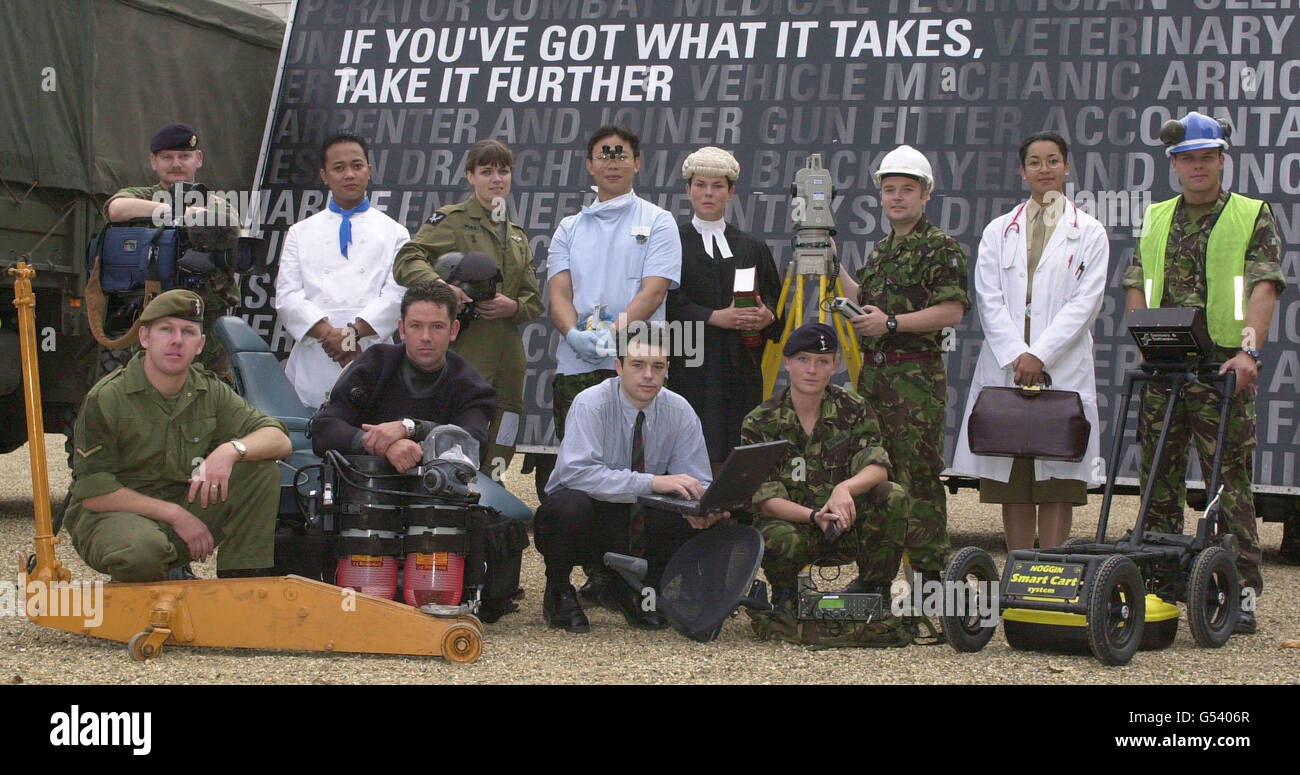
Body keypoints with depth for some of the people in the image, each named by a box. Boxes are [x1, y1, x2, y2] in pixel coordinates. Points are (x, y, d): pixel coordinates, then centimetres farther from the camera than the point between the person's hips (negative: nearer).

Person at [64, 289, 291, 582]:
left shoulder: (210, 392, 2)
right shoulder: (105, 399, -13)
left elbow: (280, 440, -2)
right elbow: (95, 495, -15)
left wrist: (231, 449, -24)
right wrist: (174, 514, -19)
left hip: (183, 508, 5)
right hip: (113, 514, -5)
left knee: (261, 468, -13)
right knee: (142, 550, -40)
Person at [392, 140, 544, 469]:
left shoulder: (517, 235, 23)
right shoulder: (452, 220, 3)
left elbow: (534, 300, 19)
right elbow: (407, 260, -11)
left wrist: (513, 306, -4)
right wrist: (439, 285, -31)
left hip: (507, 358, 6)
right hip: (464, 353, -6)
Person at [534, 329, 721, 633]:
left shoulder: (680, 412, -6)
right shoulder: (592, 404, -19)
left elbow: (696, 482, -7)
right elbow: (577, 471, -35)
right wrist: (652, 482, -44)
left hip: (639, 524, 4)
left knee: (698, 522, -22)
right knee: (570, 505, -38)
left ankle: (627, 590, 5)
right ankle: (558, 591, -6)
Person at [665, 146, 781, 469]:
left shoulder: (751, 247, 17)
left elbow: (773, 297, 15)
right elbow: (667, 301, -4)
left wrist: (767, 316, -8)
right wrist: (714, 317, -15)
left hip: (741, 367, 3)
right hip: (691, 367, -3)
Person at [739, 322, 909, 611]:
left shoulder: (852, 409, -2)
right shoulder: (759, 423, -8)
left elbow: (877, 467, -13)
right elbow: (765, 499, -13)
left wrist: (845, 488, -36)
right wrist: (814, 516, -32)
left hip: (846, 526, 2)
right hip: (792, 521, -2)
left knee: (893, 497, -26)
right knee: (781, 540, -38)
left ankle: (874, 587, -5)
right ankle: (784, 594, -1)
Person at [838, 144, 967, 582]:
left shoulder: (941, 248, -5)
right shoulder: (880, 251, 20)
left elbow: (953, 311, -14)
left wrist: (892, 322, -18)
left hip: (917, 376, -8)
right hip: (872, 372, 8)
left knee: (918, 475, -9)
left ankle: (929, 571, -6)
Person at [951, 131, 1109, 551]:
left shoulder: (1089, 233, 8)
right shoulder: (998, 231, 14)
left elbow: (1085, 303, -2)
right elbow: (988, 299, 4)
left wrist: (1040, 355, -13)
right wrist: (1016, 355, -11)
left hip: (1062, 369, -2)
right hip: (1004, 367, 2)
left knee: (1056, 482, -4)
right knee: (1011, 483, 2)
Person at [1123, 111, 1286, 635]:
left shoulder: (1253, 217, 4)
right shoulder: (1156, 219, 17)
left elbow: (1264, 286, -7)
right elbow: (1137, 286, 13)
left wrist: (1250, 348, -22)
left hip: (1223, 367, -4)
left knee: (1231, 483, -5)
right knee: (1158, 480, 6)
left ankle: (1241, 593, -1)